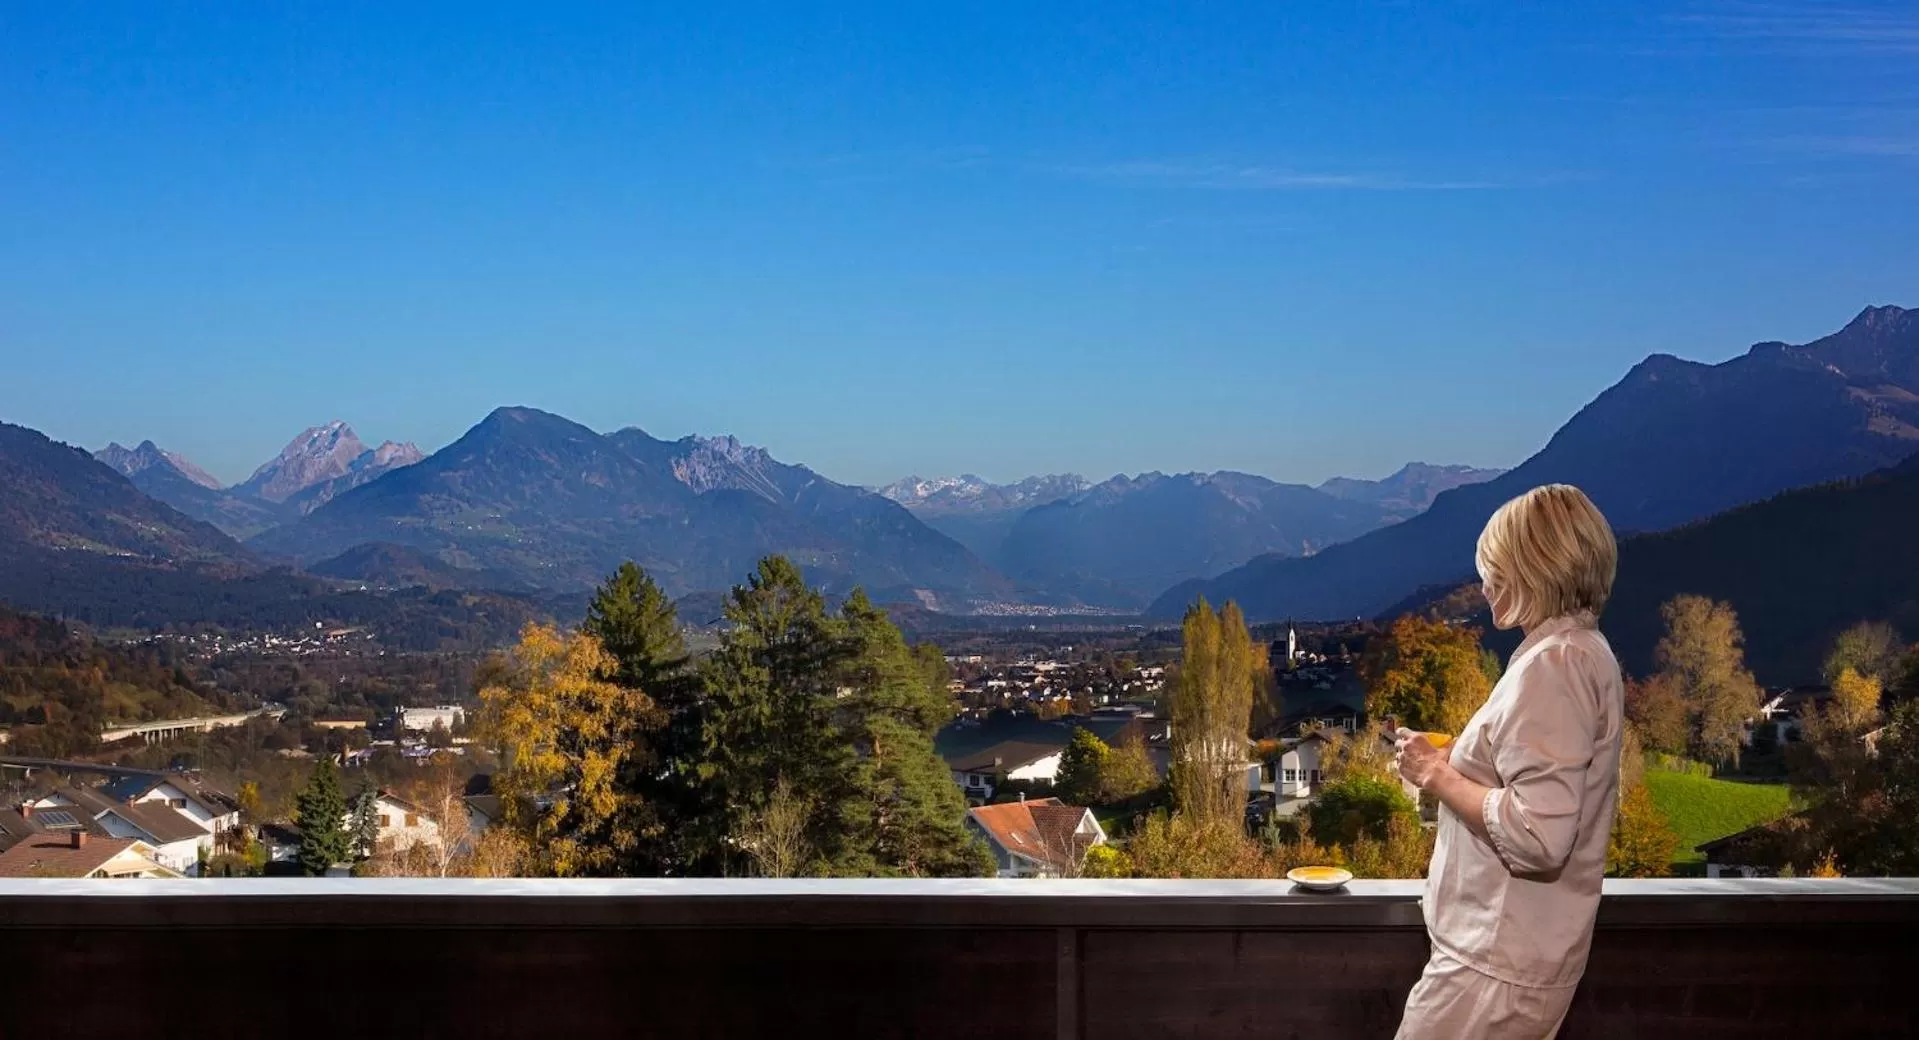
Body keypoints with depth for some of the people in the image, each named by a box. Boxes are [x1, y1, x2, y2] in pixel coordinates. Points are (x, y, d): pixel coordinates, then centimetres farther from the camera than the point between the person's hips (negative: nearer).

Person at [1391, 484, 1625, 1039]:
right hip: (1514, 949, 10)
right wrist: (1458, 761, 11)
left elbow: (1535, 836, -27)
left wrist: (1438, 775, -15)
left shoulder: (1551, 665, -19)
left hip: (1498, 962, -10)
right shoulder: (1585, 652, 12)